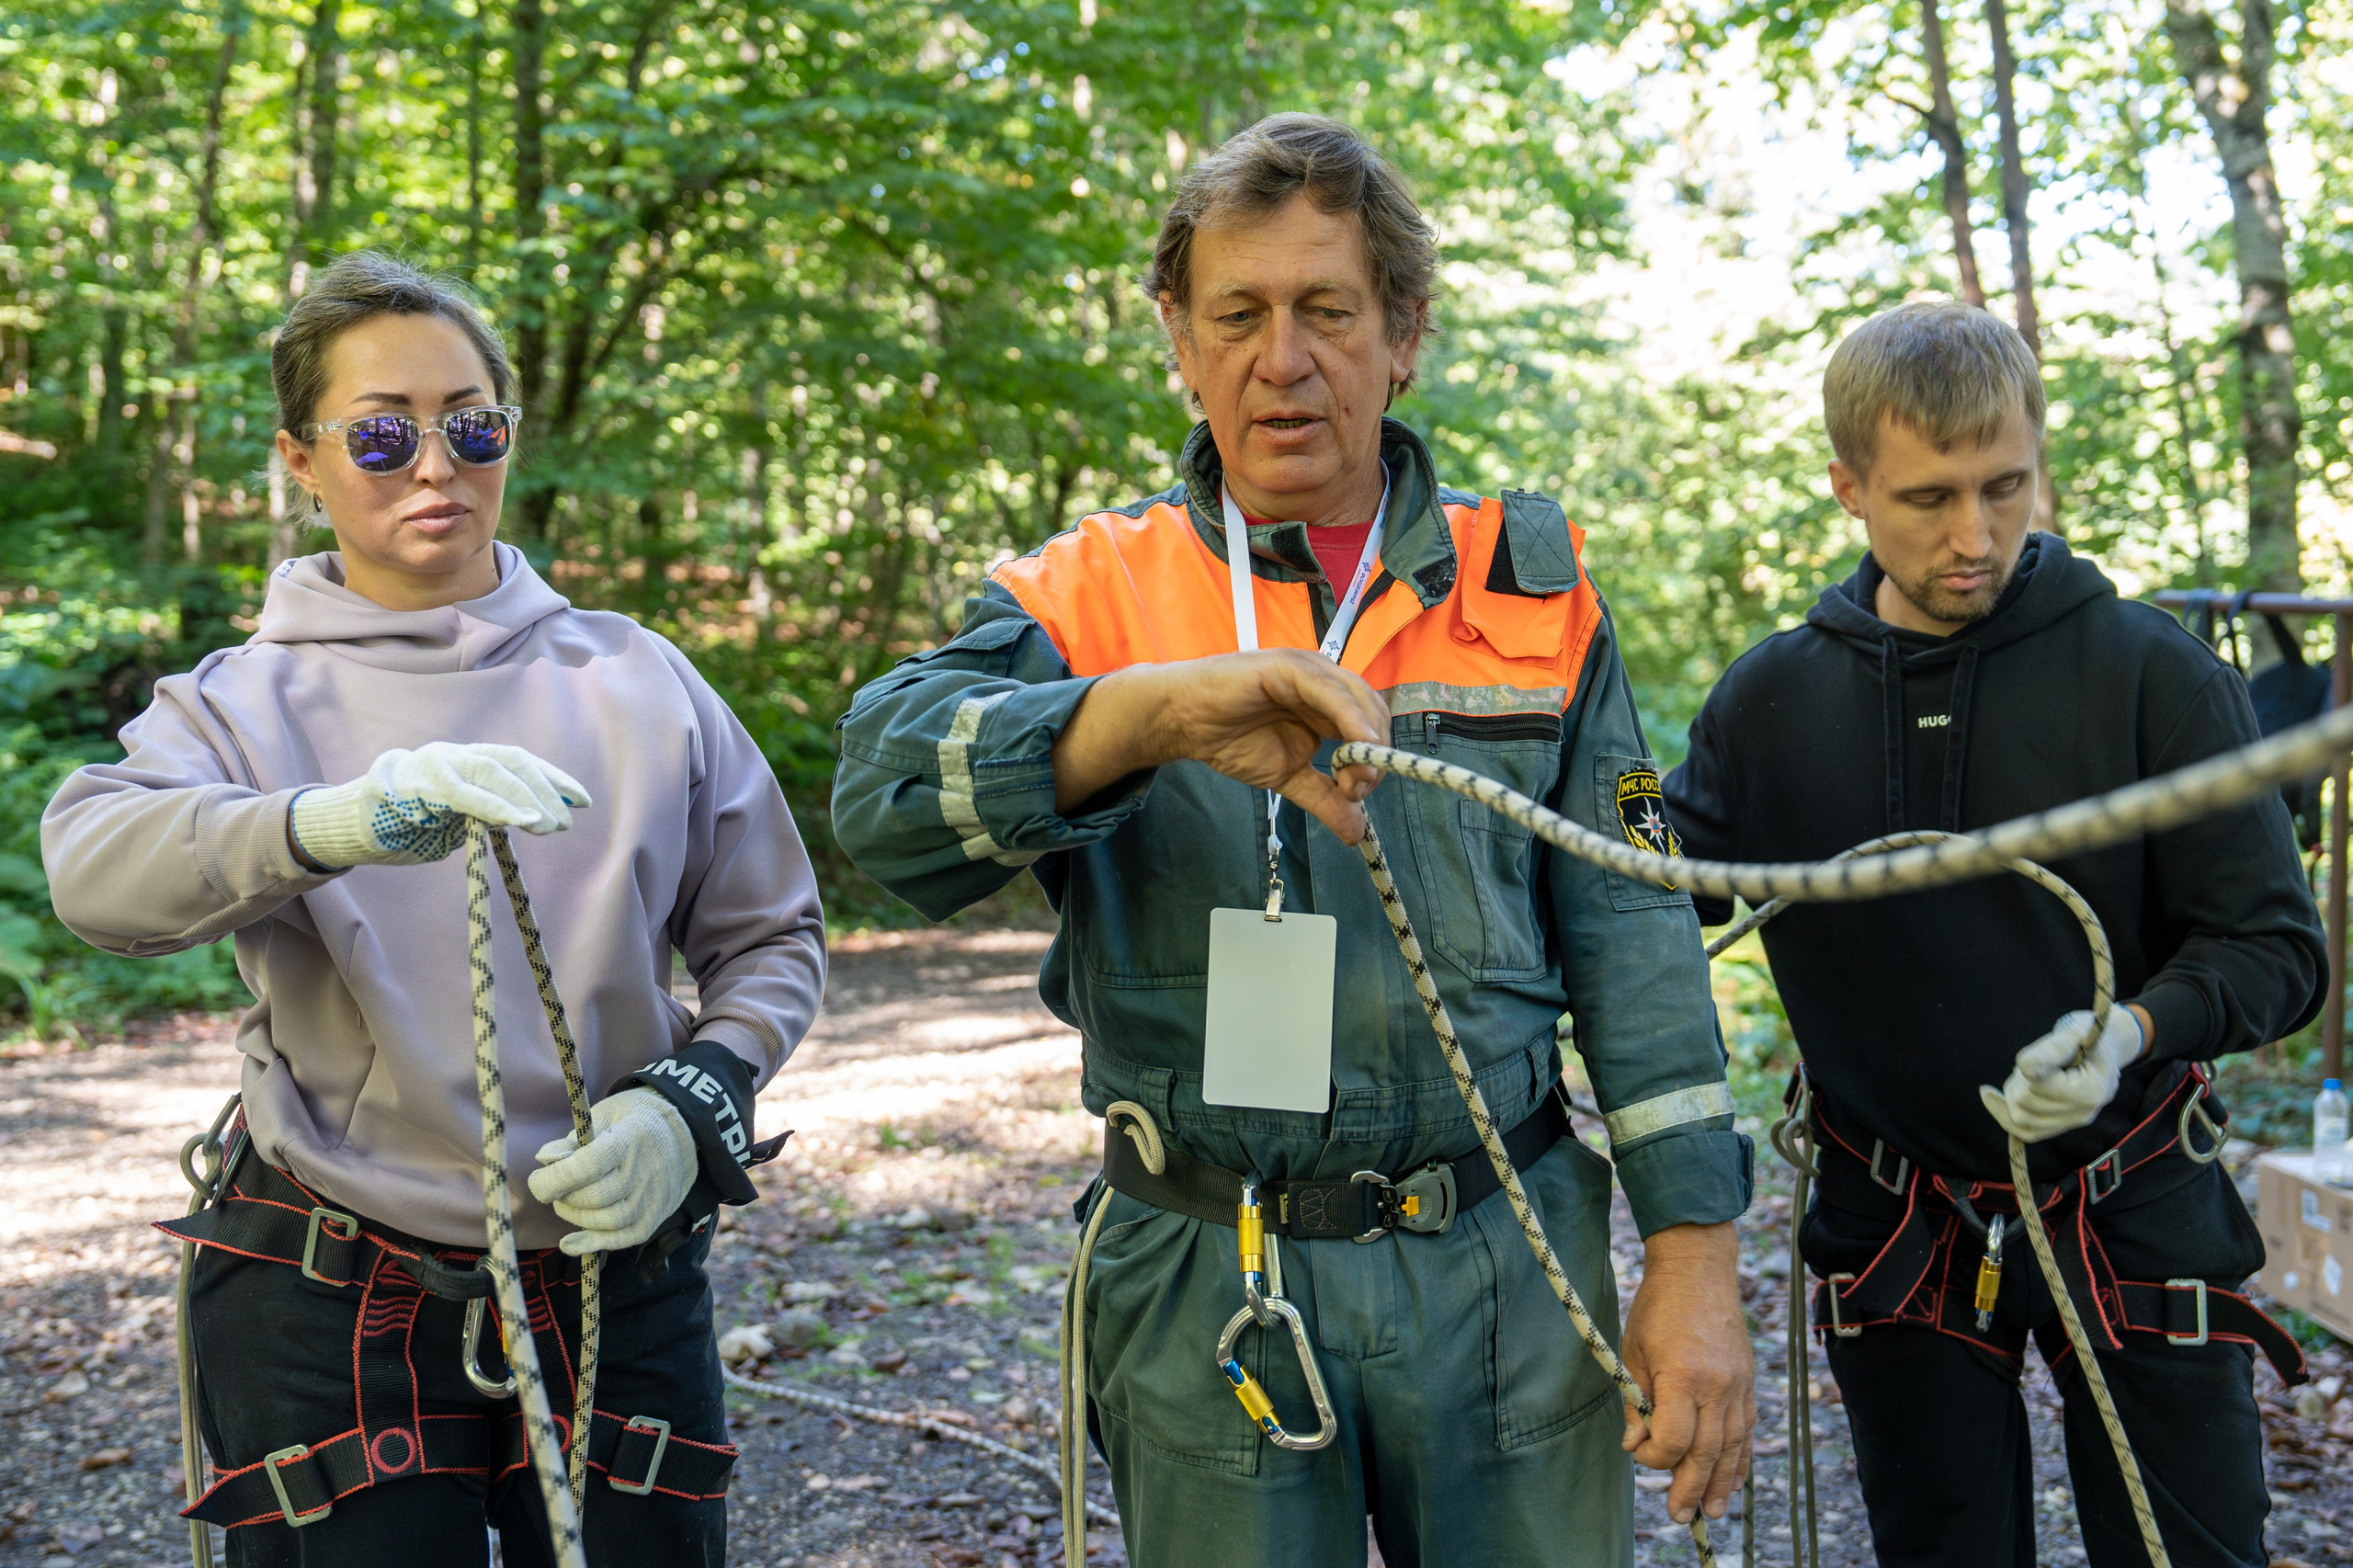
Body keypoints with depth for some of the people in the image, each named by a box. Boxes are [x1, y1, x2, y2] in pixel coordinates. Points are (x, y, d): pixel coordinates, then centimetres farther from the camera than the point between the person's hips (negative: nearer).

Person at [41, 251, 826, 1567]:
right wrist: (337, 820, -41)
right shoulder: (242, 703, 0)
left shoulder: (637, 680, 3)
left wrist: (688, 1109, -11)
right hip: (332, 1313, -1)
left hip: (621, 1290, 2)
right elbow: (95, 866, -22)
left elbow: (773, 937, 8)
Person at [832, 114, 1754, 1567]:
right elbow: (886, 795, -18)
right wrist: (1150, 712, -36)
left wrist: (1694, 1258, -2)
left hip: (1506, 1273, 1)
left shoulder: (1531, 587, 6)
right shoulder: (1091, 591, 0)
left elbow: (1629, 929, 3)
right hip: (1205, 1288, -1)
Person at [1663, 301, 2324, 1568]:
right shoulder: (1771, 700, -1)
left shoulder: (2154, 674, -9)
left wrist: (2135, 1029, -26)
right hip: (1899, 1235, 2)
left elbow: (2274, 949, -7)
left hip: (2133, 1220, -2)